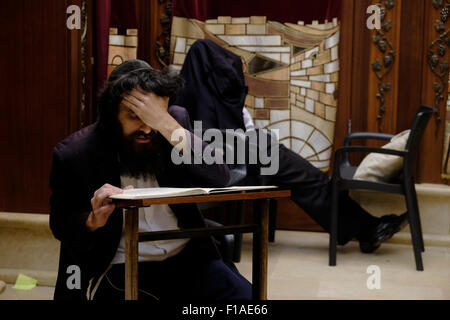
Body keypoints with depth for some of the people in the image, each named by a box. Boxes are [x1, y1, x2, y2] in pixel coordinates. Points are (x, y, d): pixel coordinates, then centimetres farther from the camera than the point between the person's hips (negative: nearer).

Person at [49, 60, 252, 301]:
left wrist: (168, 126, -25)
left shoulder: (177, 120, -2)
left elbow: (219, 179, -15)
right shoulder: (73, 154, -7)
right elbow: (61, 227, 5)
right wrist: (93, 220, -19)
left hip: (187, 256, 2)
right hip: (121, 269, -1)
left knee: (243, 295, -21)